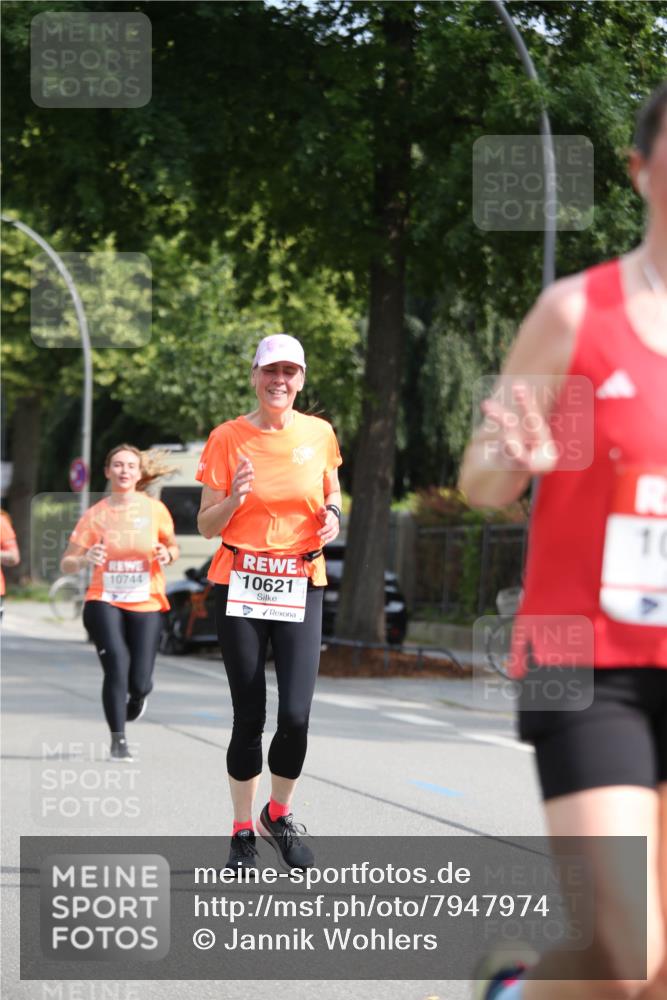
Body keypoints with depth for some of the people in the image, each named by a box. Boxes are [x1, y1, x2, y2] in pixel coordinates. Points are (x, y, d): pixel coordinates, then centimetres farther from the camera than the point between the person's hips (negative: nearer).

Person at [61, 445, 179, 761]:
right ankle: (118, 740, -8)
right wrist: (85, 559, -22)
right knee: (117, 662, -21)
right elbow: (66, 563, 1)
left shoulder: (154, 510, 0)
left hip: (146, 604, 1)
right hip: (104, 601, -1)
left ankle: (136, 696, 36)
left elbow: (173, 546, 15)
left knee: (139, 681, -4)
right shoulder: (96, 515, -1)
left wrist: (167, 554, -9)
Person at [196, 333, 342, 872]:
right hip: (240, 581, -1)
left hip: (301, 585, 1)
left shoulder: (320, 434, 5)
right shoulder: (228, 437, -1)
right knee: (249, 716, -1)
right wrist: (234, 498, -18)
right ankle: (242, 832, 16)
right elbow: (207, 525, 1)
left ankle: (279, 814, 16)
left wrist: (333, 514, -1)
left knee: (296, 715, -10)